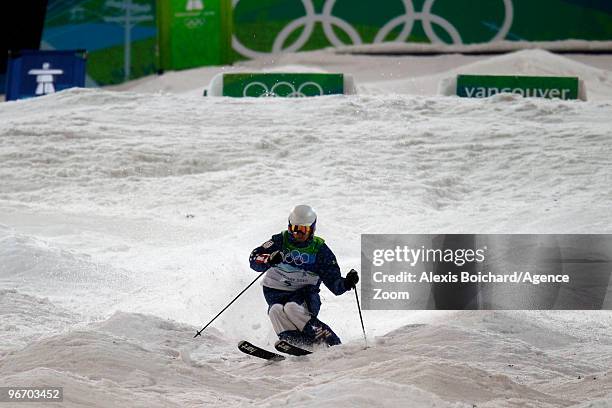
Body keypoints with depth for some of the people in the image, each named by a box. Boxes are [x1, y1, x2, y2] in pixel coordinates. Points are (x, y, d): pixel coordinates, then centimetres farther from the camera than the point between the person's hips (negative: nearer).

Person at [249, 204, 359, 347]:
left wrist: (346, 284, -21)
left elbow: (334, 283, 2)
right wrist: (269, 260, -25)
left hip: (305, 294, -2)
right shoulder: (281, 241, 4)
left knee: (292, 307, -35)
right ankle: (294, 341, -40)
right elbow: (254, 259, -4)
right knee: (276, 310, -32)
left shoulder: (319, 249, 3)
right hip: (276, 292, 2)